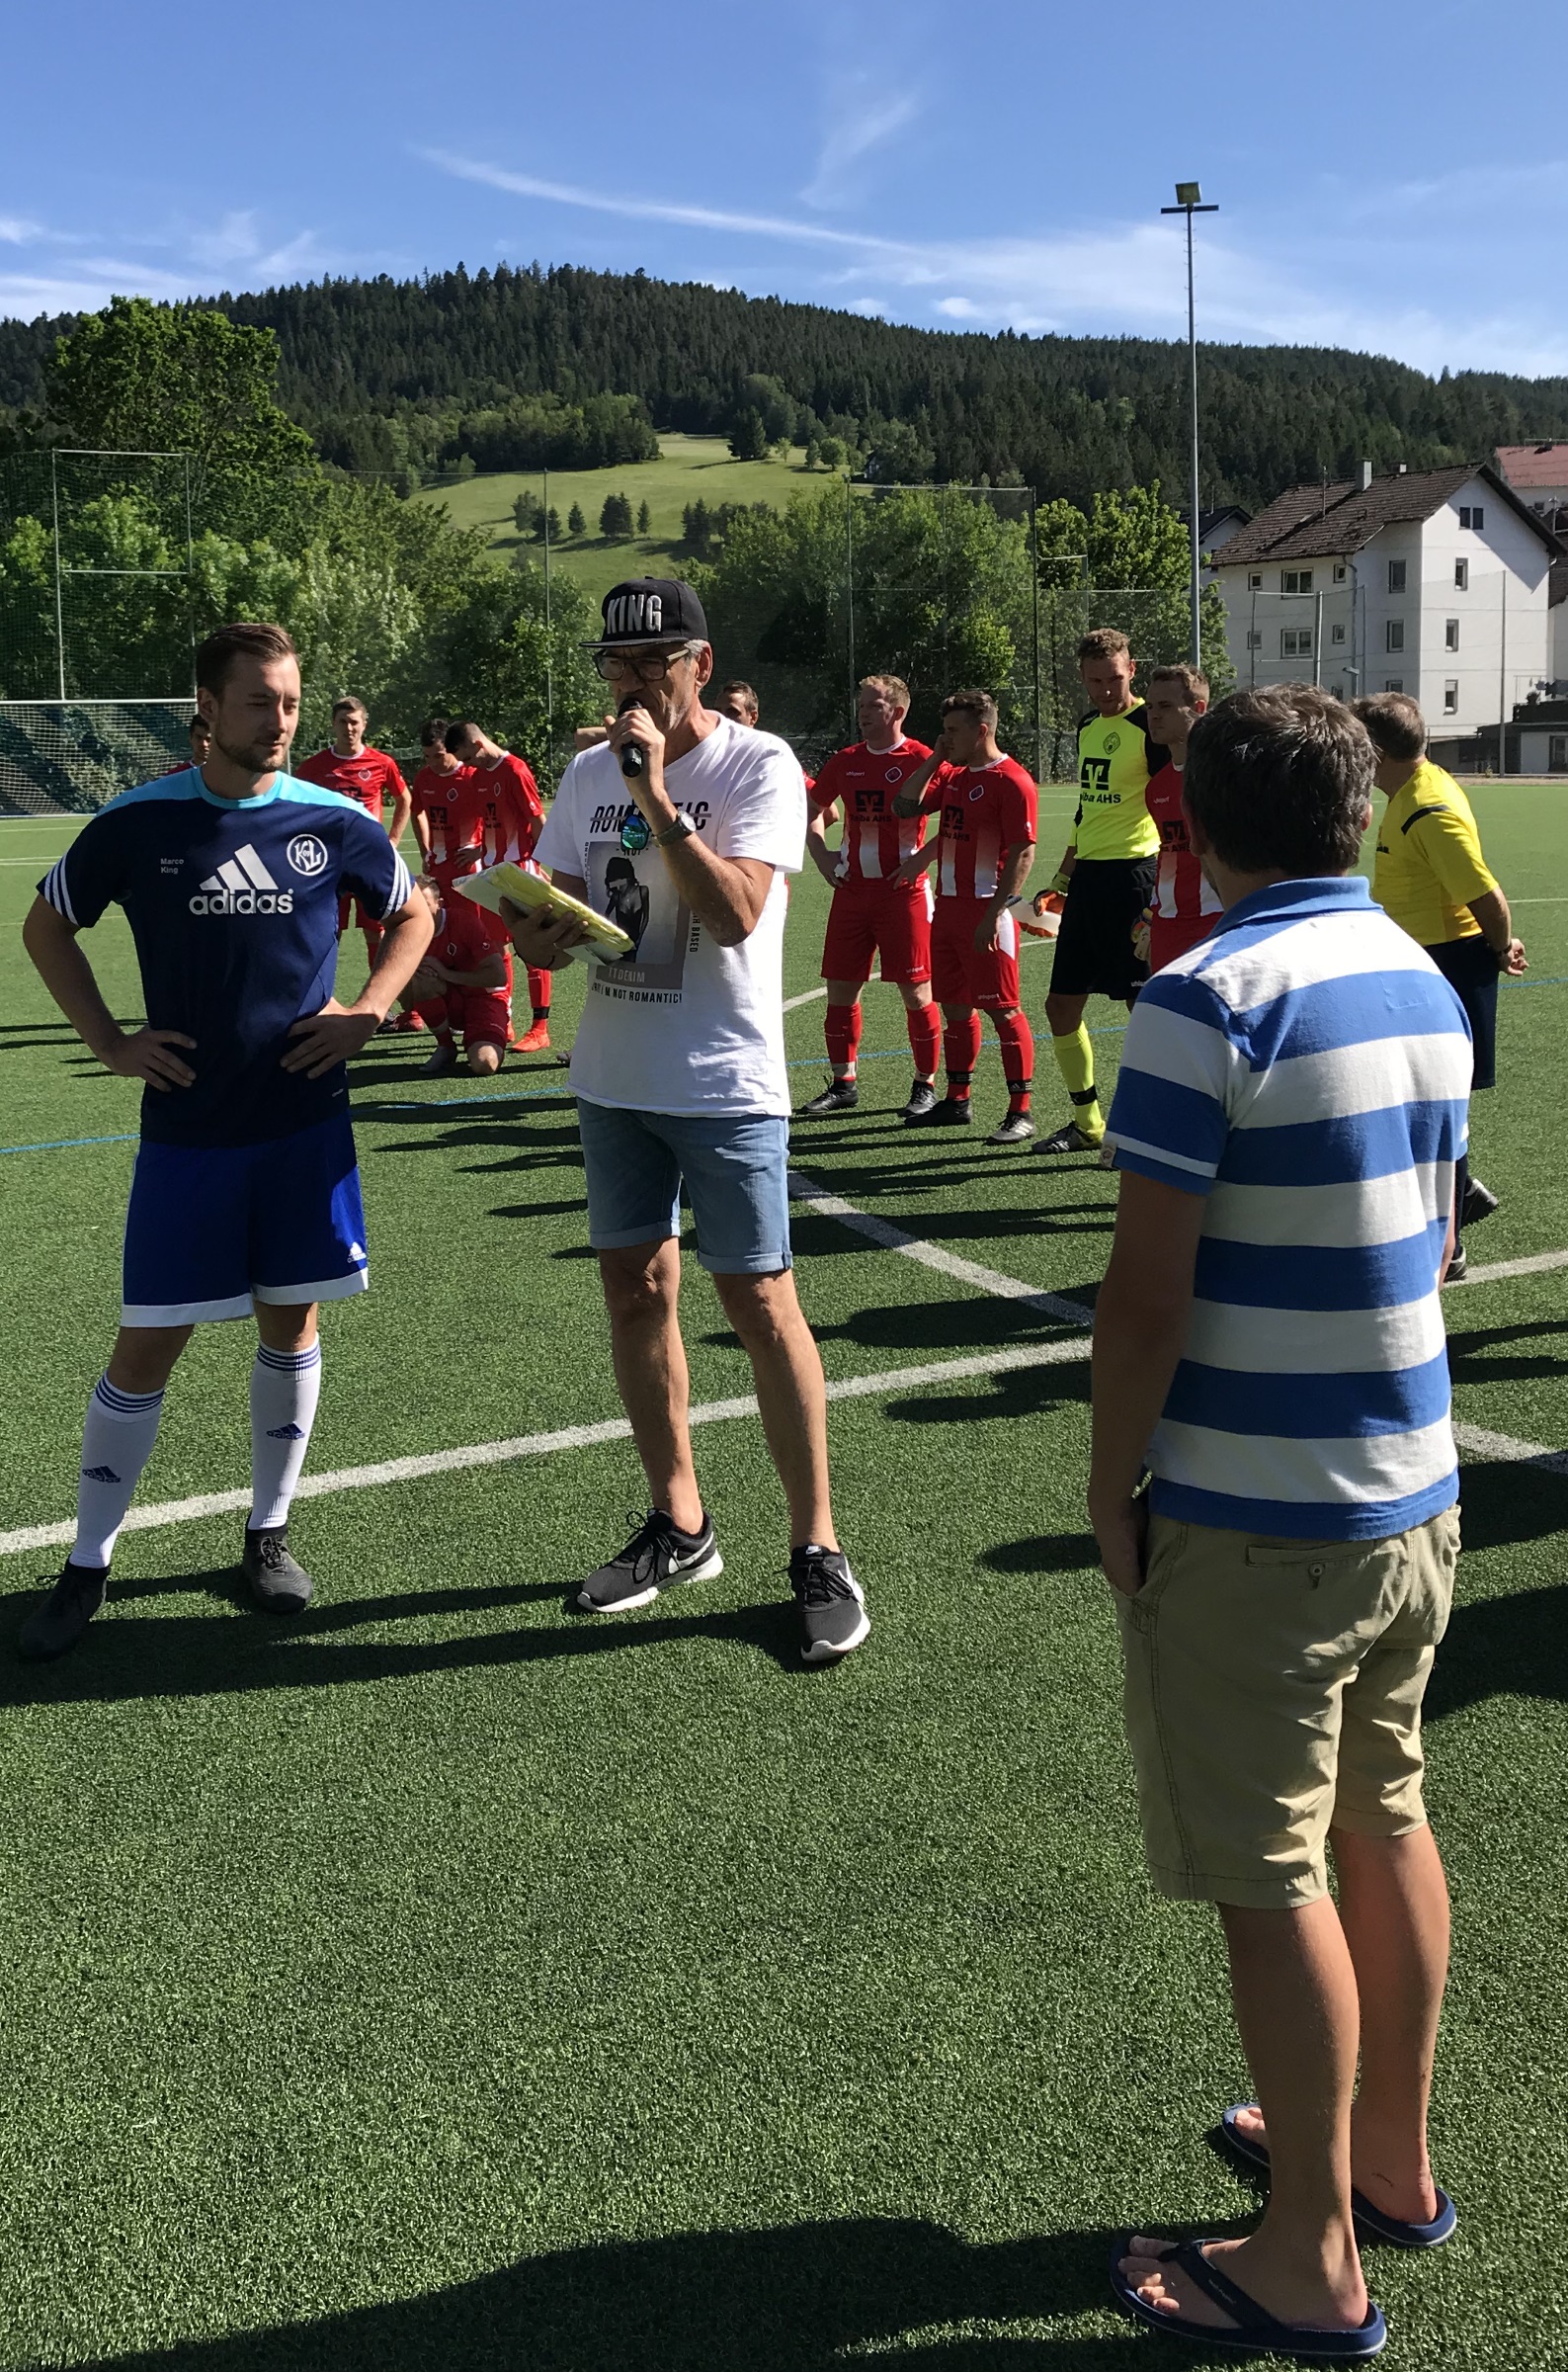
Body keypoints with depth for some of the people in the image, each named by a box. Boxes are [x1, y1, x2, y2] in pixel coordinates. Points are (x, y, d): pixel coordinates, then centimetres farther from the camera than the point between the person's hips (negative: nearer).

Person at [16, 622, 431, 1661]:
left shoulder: (336, 822, -2)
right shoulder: (139, 823, -5)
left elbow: (413, 914, 15)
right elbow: (47, 924, 10)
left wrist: (367, 1012, 1)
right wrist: (110, 1041, 1)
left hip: (305, 1124, 2)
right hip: (186, 1130, -1)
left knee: (293, 1322, 9)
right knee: (148, 1344, 0)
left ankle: (270, 1532, 27)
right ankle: (89, 1562, 15)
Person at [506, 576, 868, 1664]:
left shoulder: (760, 765, -9)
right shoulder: (587, 774, 8)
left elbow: (736, 914, -22)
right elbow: (547, 922, 10)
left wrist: (655, 796, -24)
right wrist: (541, 929, -13)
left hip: (726, 1083, -6)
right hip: (615, 1076, 6)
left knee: (760, 1302, -6)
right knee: (636, 1288, 10)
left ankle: (818, 1548, 5)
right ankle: (680, 1524, 24)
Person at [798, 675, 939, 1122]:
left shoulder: (921, 759, -7)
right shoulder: (845, 761, 9)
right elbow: (812, 811, 23)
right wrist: (822, 855, 9)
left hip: (902, 889, -5)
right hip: (851, 889, 5)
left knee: (915, 990, -1)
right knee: (841, 987, 6)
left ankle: (925, 1086, 11)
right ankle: (843, 1084, 17)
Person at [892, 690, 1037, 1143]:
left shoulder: (1011, 781, -12)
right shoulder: (952, 775, 14)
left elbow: (1022, 854, -16)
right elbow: (904, 805, 13)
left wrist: (994, 914, -21)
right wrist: (934, 760, 6)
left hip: (985, 913, -8)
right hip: (948, 907, 8)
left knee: (1002, 1009, -6)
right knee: (955, 1007, 14)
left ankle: (1020, 1112, -1)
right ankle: (956, 1101, 25)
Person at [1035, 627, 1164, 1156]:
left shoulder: (1150, 726, -9)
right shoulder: (1088, 726, 15)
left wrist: (1162, 889, -20)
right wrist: (1061, 882, 24)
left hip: (1132, 873, -8)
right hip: (1088, 877, 9)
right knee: (1061, 1004, 10)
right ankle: (1087, 1124, 24)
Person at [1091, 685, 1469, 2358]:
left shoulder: (1209, 996, -18)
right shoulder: (1426, 985, 6)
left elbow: (1150, 1287, -19)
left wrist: (1109, 1483, -7)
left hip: (1253, 1516, -8)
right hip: (1413, 1488, 8)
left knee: (1272, 1882, 5)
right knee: (1382, 1825, 21)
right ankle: (1392, 2163, 38)